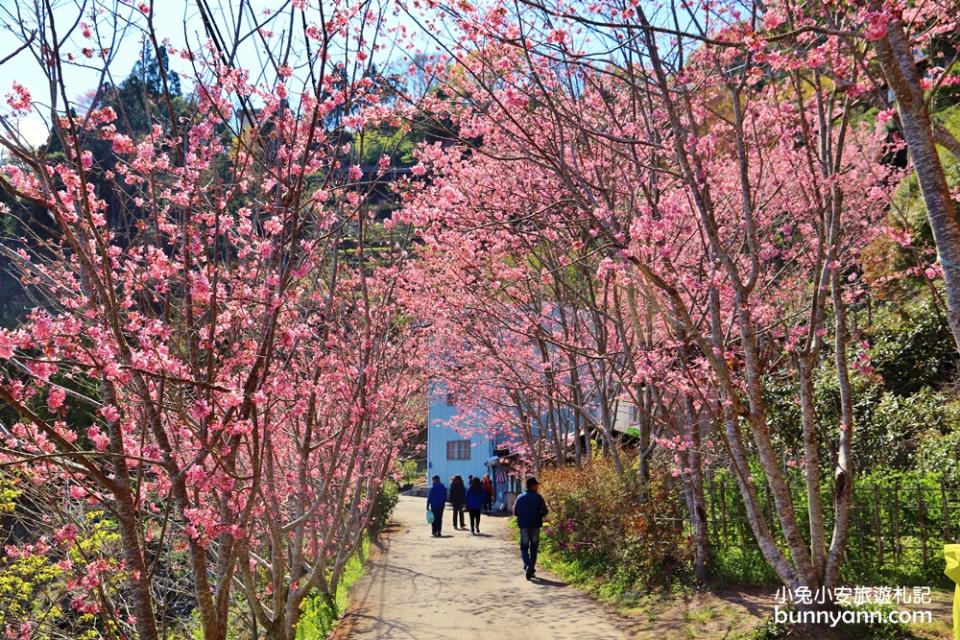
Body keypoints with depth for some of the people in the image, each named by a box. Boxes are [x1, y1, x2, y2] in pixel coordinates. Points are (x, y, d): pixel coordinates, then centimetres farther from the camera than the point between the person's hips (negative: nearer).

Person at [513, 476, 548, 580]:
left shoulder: (520, 497, 1)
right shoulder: (538, 497, -6)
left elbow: (515, 512, 4)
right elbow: (544, 511, -6)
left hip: (523, 526, 1)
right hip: (535, 526, -1)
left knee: (524, 548, 7)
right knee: (533, 548, 12)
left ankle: (527, 566, -16)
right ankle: (532, 569, 13)